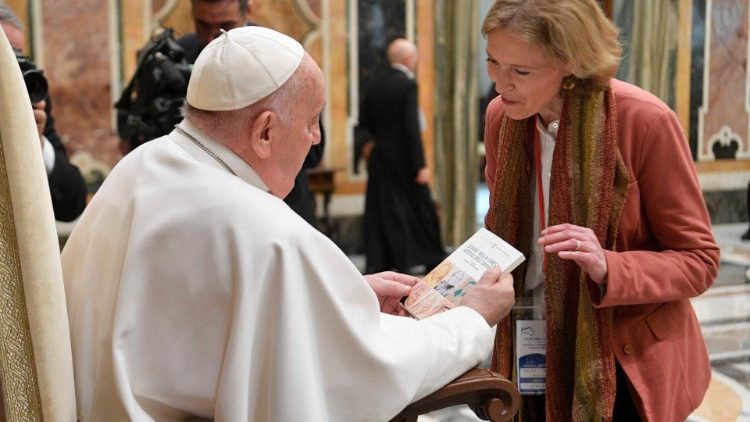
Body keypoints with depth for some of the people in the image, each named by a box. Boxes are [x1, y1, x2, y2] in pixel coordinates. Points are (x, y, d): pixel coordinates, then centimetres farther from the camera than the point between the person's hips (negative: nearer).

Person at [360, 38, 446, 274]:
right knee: (421, 209, 8)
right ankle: (433, 259, 19)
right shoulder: (408, 84, -14)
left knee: (380, 210, 8)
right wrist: (420, 165, -18)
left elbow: (364, 120, 9)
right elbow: (412, 128, -19)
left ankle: (376, 263, 7)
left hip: (380, 157, 6)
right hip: (404, 159, -6)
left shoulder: (376, 84, 5)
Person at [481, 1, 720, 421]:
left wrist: (608, 268, -29)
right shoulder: (501, 116, -3)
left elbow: (699, 259, -13)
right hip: (536, 355, 5)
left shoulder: (645, 120, -19)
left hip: (626, 364, -4)